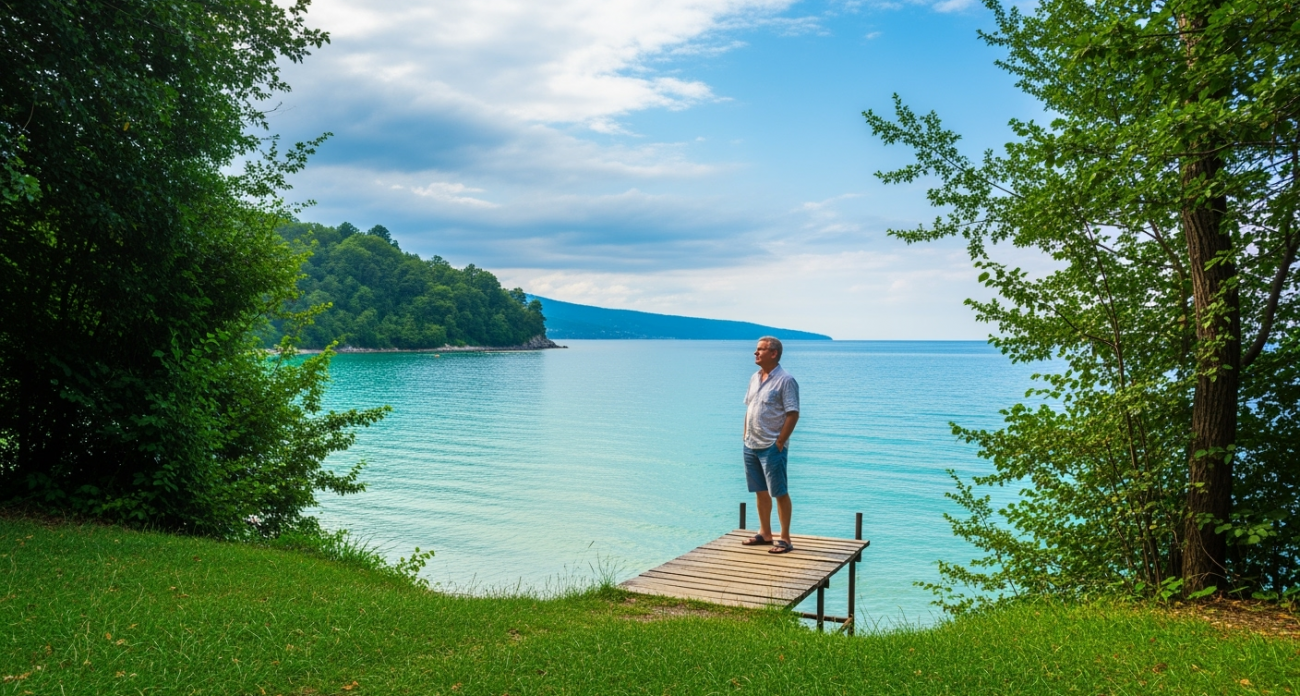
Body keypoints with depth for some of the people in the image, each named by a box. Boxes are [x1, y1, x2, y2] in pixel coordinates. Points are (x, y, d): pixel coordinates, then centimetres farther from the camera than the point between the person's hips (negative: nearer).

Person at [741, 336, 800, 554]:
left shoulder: (785, 380, -12)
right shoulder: (755, 378, 11)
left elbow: (793, 414, -15)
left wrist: (779, 442, -16)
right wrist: (746, 436, 12)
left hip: (772, 447, -8)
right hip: (751, 446, 8)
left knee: (779, 493, -1)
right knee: (760, 492, 14)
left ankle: (785, 539, 6)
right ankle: (765, 534, 24)